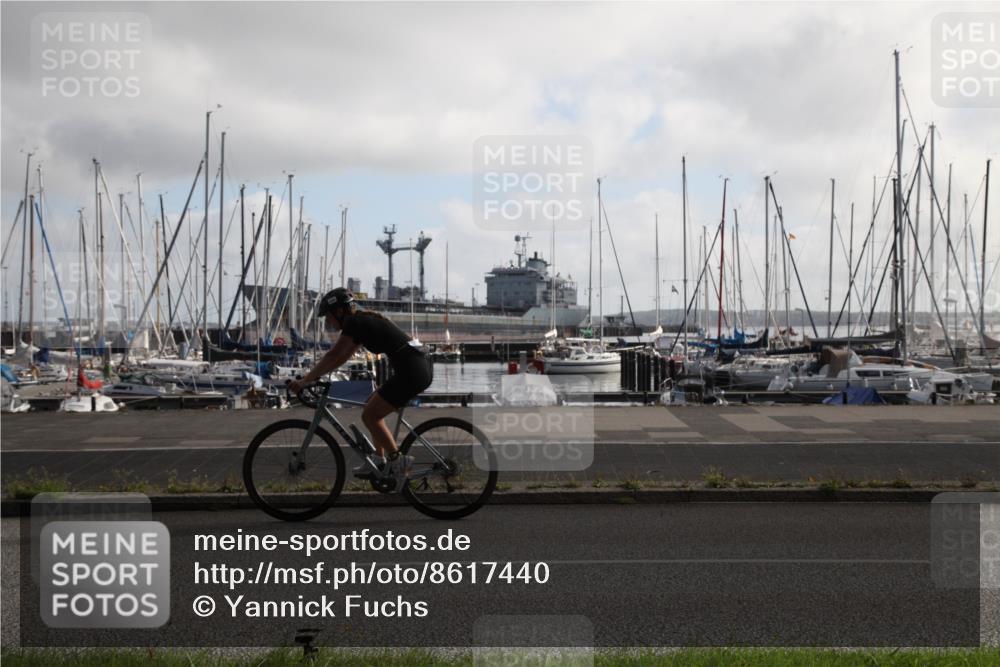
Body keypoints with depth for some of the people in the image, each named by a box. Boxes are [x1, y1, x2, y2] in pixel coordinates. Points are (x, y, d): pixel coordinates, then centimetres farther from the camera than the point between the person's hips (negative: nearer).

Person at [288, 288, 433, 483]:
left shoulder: (354, 323, -7)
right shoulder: (364, 321, 21)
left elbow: (333, 356, -13)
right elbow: (342, 357, 27)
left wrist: (304, 381, -8)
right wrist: (313, 375, 24)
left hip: (410, 372, -10)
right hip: (420, 368, 10)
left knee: (369, 415, -2)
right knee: (373, 405, 21)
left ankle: (397, 462, 1)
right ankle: (379, 461, 24)